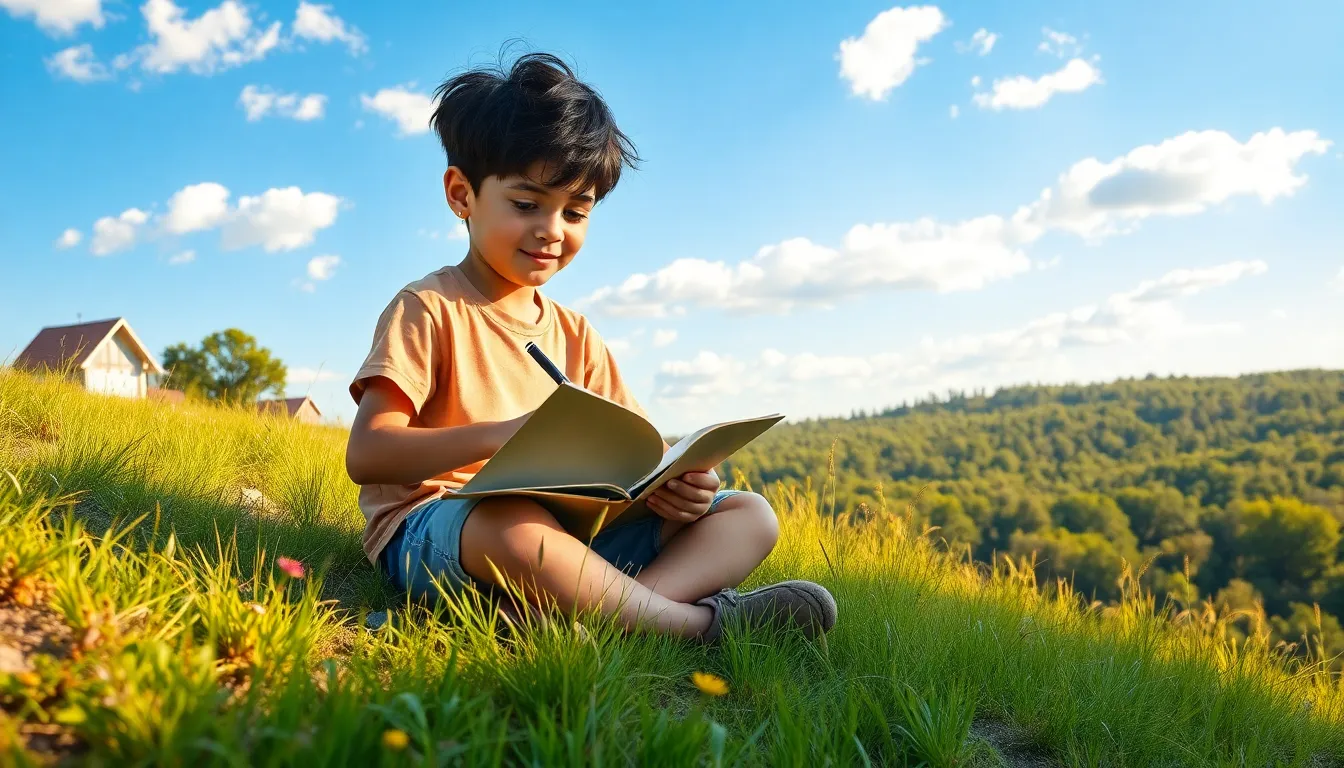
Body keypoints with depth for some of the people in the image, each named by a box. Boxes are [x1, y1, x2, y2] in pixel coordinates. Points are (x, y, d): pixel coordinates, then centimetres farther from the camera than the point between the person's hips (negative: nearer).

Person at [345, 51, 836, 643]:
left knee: (749, 516, -1)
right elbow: (366, 454, -16)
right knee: (513, 521, -42)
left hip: (565, 531, 7)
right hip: (429, 527, -6)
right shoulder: (428, 310, -4)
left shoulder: (574, 335, 16)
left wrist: (675, 482, -13)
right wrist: (500, 435, -31)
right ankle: (698, 622, -23)